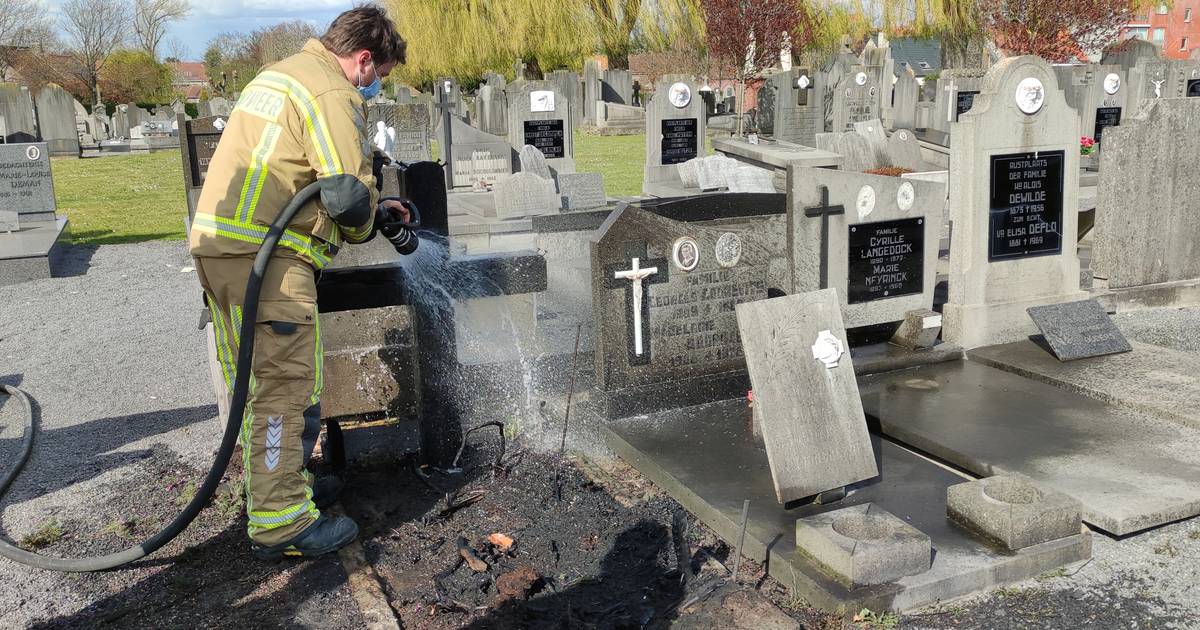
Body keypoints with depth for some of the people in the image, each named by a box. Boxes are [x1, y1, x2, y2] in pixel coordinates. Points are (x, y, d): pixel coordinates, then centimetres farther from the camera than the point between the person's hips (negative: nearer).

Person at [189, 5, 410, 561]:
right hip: (265, 257, -10)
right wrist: (365, 225, 8)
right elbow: (347, 195, -15)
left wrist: (373, 206, 27)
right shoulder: (332, 94, -10)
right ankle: (281, 525, 3)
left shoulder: (280, 73, 23)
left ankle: (271, 484, 33)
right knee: (284, 386, -4)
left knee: (254, 381, 19)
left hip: (214, 243, 10)